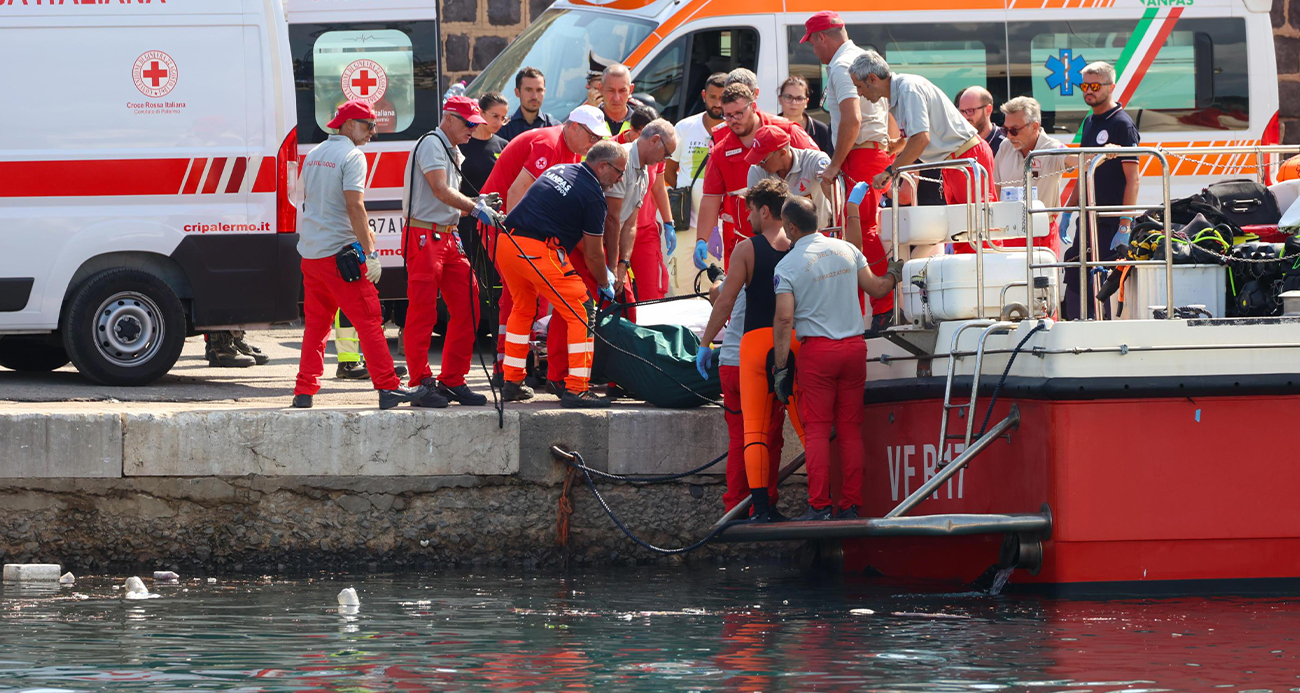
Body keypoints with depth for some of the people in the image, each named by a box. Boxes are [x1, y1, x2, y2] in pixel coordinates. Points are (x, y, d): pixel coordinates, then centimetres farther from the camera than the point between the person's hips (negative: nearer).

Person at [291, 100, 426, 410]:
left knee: (316, 323, 13)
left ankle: (305, 390, 11)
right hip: (340, 253, -8)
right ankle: (388, 387, -8)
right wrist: (371, 252, -17)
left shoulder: (314, 155, 16)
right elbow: (354, 206, -18)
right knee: (368, 320, -6)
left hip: (310, 253, 8)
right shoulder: (352, 156, -9)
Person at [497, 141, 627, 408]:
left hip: (505, 243, 8)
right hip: (538, 250, -8)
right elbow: (593, 253, 3)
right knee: (581, 312, -1)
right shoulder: (593, 195, -3)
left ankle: (512, 383, 29)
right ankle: (576, 389, -4)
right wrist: (605, 284, 22)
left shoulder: (559, 170, 22)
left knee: (523, 308, 26)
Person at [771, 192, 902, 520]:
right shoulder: (846, 250, 6)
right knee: (851, 430, 7)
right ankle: (851, 505, 6)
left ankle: (819, 505, -7)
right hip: (854, 345, 4)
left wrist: (780, 367, -5)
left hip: (816, 349, -4)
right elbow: (875, 288, 15)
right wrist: (894, 275, 38)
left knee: (817, 430, -1)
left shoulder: (788, 265, -7)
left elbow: (784, 318, -11)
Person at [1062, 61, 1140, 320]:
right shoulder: (1090, 122, 16)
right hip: (1088, 219, 8)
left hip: (1111, 222, -8)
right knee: (1074, 281, 6)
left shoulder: (1122, 125, -9)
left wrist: (1125, 227, -20)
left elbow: (1133, 178, -14)